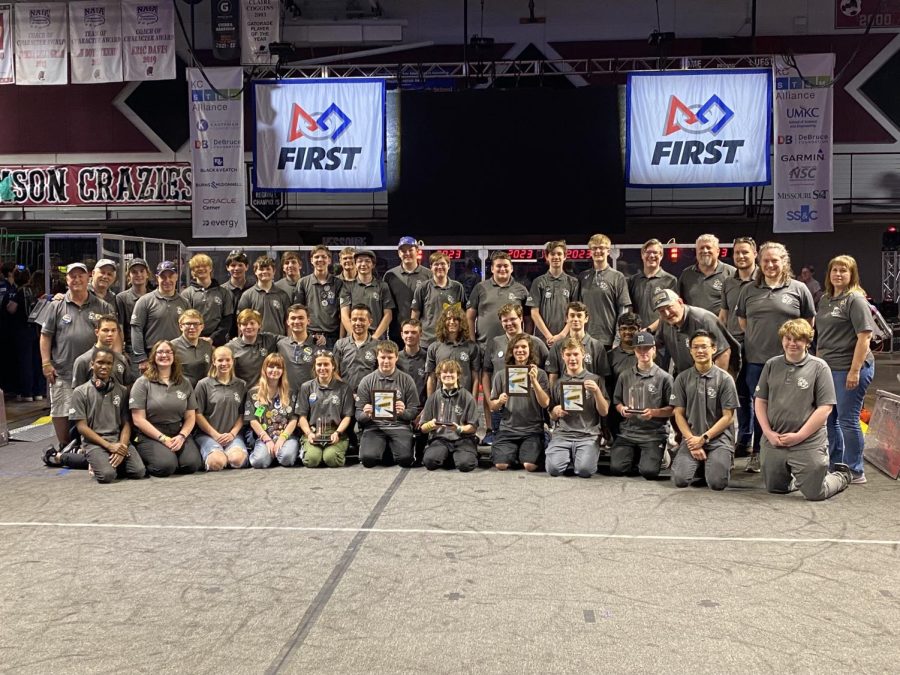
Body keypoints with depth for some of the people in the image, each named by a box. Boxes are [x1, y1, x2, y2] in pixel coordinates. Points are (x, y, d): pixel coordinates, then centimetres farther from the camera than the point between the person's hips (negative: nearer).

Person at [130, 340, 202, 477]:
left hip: (179, 433, 3)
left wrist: (181, 436, -10)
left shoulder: (184, 383, 12)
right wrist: (163, 439, -13)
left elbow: (190, 417, 10)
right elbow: (138, 419, -6)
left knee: (192, 464, -23)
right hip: (151, 435, -3)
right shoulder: (143, 383, 1)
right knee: (166, 466, -29)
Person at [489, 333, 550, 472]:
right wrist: (500, 401, -13)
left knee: (530, 465, -24)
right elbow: (492, 407, 9)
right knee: (501, 465, -21)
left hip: (532, 430, -1)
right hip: (507, 429, 1)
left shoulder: (540, 374, 4)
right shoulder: (501, 374, 7)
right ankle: (514, 452, 11)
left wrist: (534, 381, -17)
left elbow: (545, 403, -6)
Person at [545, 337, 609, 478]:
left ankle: (580, 458, 7)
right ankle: (570, 458, 8)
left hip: (588, 434, -2)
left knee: (584, 470, -27)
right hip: (562, 434, 2)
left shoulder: (595, 380, 9)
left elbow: (604, 412, 4)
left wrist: (597, 391, -12)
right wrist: (555, 411, -3)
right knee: (554, 468, -24)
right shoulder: (557, 383, 15)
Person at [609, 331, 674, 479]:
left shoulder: (664, 378, 0)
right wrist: (622, 409, -7)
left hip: (654, 434, -3)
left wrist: (654, 412, -17)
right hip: (627, 432, 3)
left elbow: (672, 409, 0)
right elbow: (617, 402, 15)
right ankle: (636, 456, 19)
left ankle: (659, 454, 16)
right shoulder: (625, 376, 10)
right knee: (616, 469, -14)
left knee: (649, 471, -19)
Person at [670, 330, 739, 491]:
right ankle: (699, 465, 16)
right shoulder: (682, 378, 5)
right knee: (680, 480, -19)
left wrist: (704, 438, -9)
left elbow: (728, 417, -3)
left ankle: (721, 462, 15)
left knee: (717, 483, -21)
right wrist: (692, 441, -8)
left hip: (719, 438, -2)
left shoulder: (725, 379, -1)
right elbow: (679, 414, 5)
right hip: (691, 438, 2)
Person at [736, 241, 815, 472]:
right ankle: (757, 454, 19)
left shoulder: (798, 289, 2)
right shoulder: (749, 290, 9)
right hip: (756, 360, 2)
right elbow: (742, 319, 18)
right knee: (759, 408, 9)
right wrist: (756, 338, 11)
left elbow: (809, 321, 9)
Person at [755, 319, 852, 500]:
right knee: (775, 488, 15)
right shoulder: (772, 365, 5)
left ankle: (842, 476, 30)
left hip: (808, 443, -4)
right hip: (773, 442, 4)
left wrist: (799, 436, -13)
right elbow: (760, 400, 8)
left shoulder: (818, 367, -7)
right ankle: (797, 477, 45)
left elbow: (825, 407, -10)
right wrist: (768, 432, -4)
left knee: (814, 493, 0)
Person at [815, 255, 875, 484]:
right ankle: (835, 467, 27)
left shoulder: (855, 299, -9)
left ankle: (855, 472, 10)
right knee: (828, 420, 14)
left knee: (847, 420, -2)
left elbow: (865, 336, -16)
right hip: (827, 368, 8)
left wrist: (855, 370, -21)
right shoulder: (825, 300, 14)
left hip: (849, 369, -8)